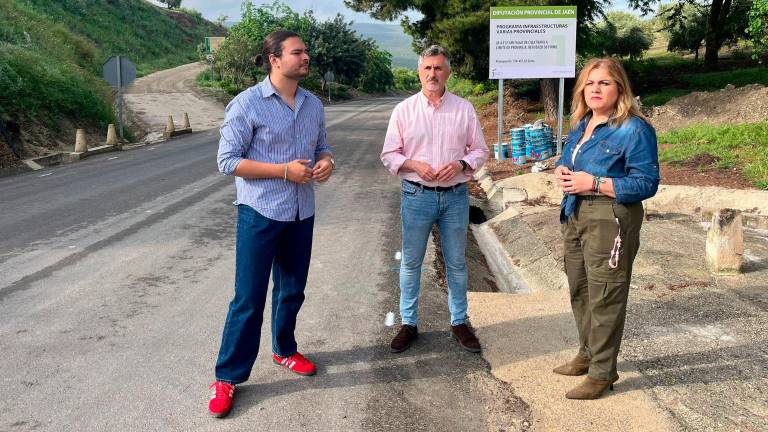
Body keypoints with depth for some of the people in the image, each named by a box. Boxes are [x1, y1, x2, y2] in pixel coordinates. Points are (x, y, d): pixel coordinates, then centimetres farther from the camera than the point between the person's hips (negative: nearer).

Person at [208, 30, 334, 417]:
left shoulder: (313, 104, 7)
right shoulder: (247, 103, -11)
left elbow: (322, 147, 18)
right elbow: (228, 160, -14)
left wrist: (326, 162, -7)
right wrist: (285, 170, -20)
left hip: (301, 214, 6)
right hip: (260, 214, -6)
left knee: (291, 291, 18)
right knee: (248, 299, -1)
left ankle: (284, 350, 39)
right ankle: (227, 377, 12)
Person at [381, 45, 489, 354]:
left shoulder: (464, 109, 3)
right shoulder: (404, 110, 1)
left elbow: (480, 151, 6)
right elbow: (389, 155, 1)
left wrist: (461, 164, -14)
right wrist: (414, 165, -16)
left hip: (455, 197, 1)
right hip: (417, 196, 0)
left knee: (456, 263, 10)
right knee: (411, 262, 7)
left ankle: (459, 322, 25)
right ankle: (408, 323, 21)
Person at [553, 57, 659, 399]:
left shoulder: (634, 129, -13)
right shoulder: (581, 124, 11)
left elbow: (646, 184, -17)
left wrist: (593, 183, -23)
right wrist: (561, 171, 0)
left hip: (610, 219, -8)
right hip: (575, 214, 9)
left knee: (604, 296, -1)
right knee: (579, 290, 17)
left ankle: (602, 372, 12)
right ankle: (588, 354, 35)